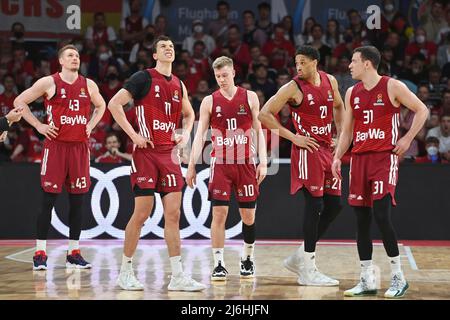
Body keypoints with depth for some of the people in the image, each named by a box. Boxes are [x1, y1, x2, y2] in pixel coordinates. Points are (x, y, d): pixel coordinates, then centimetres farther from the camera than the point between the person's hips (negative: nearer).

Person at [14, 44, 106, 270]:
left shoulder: (88, 85, 9)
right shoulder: (49, 83, -3)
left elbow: (101, 105, 27)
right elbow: (20, 102, 0)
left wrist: (91, 125, 11)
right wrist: (38, 125, -5)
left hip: (80, 146, 4)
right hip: (55, 145, -4)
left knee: (78, 199, 5)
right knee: (49, 198, -4)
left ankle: (74, 253, 13)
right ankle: (40, 253, 1)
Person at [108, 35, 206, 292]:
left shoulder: (179, 85, 14)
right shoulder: (144, 78, -5)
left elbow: (189, 113, 30)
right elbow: (114, 104, -11)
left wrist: (186, 133, 10)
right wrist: (133, 135, -15)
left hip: (170, 153, 6)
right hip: (147, 152, -6)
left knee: (173, 213, 1)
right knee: (142, 212, -4)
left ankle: (178, 276, 2)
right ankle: (126, 271, 8)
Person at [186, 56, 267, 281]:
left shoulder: (250, 97, 4)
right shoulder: (209, 101, 3)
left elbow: (259, 131, 5)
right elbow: (200, 135, 3)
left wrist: (263, 162, -4)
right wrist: (191, 166, -4)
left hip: (246, 163, 1)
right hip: (220, 163, -1)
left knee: (248, 215, 5)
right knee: (219, 213, -7)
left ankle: (247, 258, 26)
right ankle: (219, 265, -3)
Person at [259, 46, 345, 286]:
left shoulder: (330, 81, 8)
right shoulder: (293, 88, -10)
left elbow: (338, 106, 26)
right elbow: (264, 114, -12)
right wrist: (292, 136, -15)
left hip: (326, 149, 7)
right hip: (307, 150, -7)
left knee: (334, 205, 7)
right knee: (315, 205, -9)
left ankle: (299, 258, 17)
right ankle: (308, 270, -2)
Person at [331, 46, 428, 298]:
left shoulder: (392, 87, -5)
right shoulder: (352, 93, 12)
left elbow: (422, 110, 0)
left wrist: (408, 139, -6)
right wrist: (337, 157, 7)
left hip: (384, 157, -6)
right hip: (359, 158, 6)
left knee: (381, 215, -15)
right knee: (362, 220, 4)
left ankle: (398, 277, -4)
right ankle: (367, 280, 10)